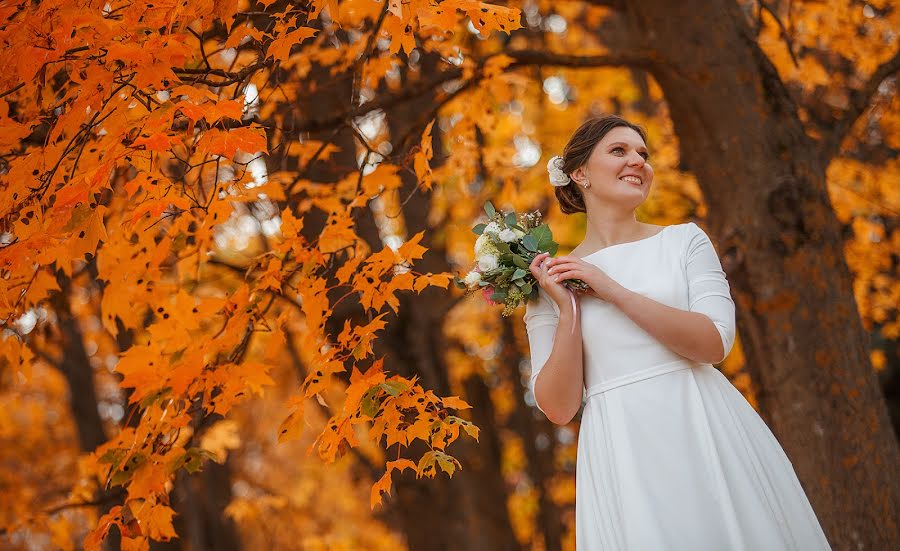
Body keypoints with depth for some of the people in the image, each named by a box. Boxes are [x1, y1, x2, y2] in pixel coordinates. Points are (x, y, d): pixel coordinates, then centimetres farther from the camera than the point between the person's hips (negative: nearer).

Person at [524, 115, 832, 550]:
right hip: (624, 458, -1)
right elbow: (558, 408, -1)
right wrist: (567, 309, -11)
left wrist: (611, 289, -10)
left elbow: (714, 343, -9)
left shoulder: (683, 240, 6)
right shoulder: (551, 280, 5)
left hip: (709, 433, 1)